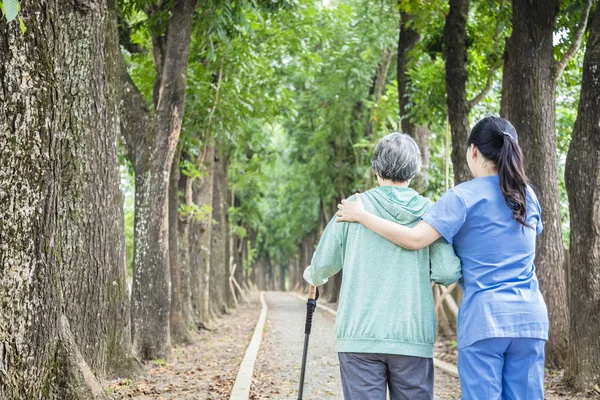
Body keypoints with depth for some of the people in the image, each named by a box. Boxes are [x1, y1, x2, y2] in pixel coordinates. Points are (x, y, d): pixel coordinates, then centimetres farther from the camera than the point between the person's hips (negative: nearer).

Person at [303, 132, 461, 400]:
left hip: (360, 334, -1)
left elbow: (325, 262, 4)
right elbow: (447, 273, -5)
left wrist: (313, 277, 27)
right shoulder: (429, 212, 2)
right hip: (414, 338, 1)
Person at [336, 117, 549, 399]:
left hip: (485, 316, -5)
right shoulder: (527, 194, 11)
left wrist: (361, 215, -5)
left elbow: (415, 239, -14)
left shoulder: (463, 196, -6)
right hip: (530, 316, 5)